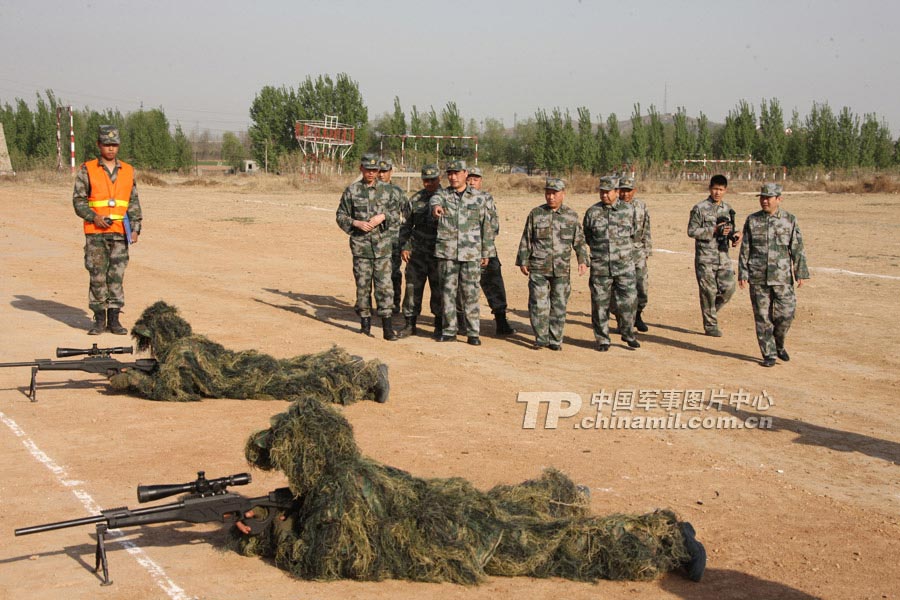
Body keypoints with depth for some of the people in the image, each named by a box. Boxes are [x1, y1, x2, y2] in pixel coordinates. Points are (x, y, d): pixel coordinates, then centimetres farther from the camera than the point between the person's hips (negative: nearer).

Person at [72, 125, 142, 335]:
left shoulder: (128, 171, 10)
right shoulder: (87, 170, 3)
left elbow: (134, 203, 12)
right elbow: (78, 200, 1)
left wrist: (135, 229, 2)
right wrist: (94, 217, -14)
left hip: (120, 233, 2)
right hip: (95, 233, -2)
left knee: (117, 276, 1)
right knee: (97, 276, 0)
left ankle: (114, 320, 6)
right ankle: (99, 320, 8)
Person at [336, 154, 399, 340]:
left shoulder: (386, 190, 6)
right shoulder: (351, 190, 3)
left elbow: (395, 214, 11)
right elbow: (340, 216, 5)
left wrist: (383, 216, -9)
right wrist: (356, 223, -11)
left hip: (382, 245, 0)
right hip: (360, 245, 0)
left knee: (384, 285, -5)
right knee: (363, 285, 4)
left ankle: (387, 326, -3)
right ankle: (365, 323, 14)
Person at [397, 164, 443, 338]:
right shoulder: (416, 199, 8)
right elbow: (406, 225, 13)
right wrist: (404, 247, 4)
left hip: (439, 253, -2)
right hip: (417, 252, 3)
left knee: (438, 290, 2)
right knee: (412, 288, 3)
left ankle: (439, 326, 13)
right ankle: (410, 324, 12)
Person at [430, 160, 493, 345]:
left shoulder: (478, 198, 6)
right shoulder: (443, 195, 6)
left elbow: (486, 226, 9)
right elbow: (435, 200, -20)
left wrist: (486, 253, 7)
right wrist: (435, 206, -46)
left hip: (471, 253, -1)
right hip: (446, 253, 1)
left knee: (471, 294, -1)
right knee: (447, 292, 5)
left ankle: (473, 333, 5)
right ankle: (449, 331, 13)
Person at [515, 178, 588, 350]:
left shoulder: (571, 216, 6)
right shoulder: (535, 214, 4)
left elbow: (579, 241, 10)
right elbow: (526, 240, 7)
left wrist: (583, 261, -2)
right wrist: (522, 262, 3)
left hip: (561, 270, 1)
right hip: (538, 268, -1)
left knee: (559, 305, 4)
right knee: (538, 304, -3)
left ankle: (555, 340, 12)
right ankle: (541, 339, 6)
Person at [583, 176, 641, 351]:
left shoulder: (628, 210, 2)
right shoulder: (592, 212, 1)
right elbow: (587, 237, 13)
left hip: (624, 266, 0)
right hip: (600, 266, 0)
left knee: (628, 301, -2)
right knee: (600, 304, 3)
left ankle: (628, 334, 17)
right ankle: (602, 340, 13)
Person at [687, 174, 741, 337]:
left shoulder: (727, 209, 11)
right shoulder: (700, 208, -7)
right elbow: (691, 231, -10)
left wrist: (735, 235, -3)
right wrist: (714, 230, -18)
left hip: (723, 256, 5)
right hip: (705, 257, -5)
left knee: (728, 288, 1)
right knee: (709, 291, -1)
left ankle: (711, 311, 25)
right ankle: (710, 325, 10)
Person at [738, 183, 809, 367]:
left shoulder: (790, 220, 4)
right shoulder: (752, 220, 6)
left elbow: (797, 249, 4)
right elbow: (745, 250, 7)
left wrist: (801, 273, -1)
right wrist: (742, 274, 2)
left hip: (782, 277, -1)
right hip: (758, 277, 1)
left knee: (785, 313, -5)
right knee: (762, 316, 1)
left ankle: (779, 345, 21)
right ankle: (769, 354, 11)